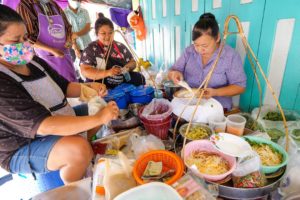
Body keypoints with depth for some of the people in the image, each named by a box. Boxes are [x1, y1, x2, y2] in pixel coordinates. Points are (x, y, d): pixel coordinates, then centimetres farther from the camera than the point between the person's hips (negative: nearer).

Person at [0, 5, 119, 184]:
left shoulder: (34, 61, -1)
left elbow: (65, 87, 5)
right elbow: (45, 126, -35)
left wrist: (90, 88, -15)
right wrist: (99, 119, -37)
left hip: (58, 123, 8)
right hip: (22, 149, -7)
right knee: (79, 149, -35)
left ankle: (91, 151, 17)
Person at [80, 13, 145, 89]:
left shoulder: (120, 46, 11)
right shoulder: (90, 49, -1)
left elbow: (132, 62, 16)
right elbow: (85, 71, -12)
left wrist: (126, 68, -9)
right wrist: (108, 72, -26)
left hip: (123, 84, 4)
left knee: (139, 77, -15)